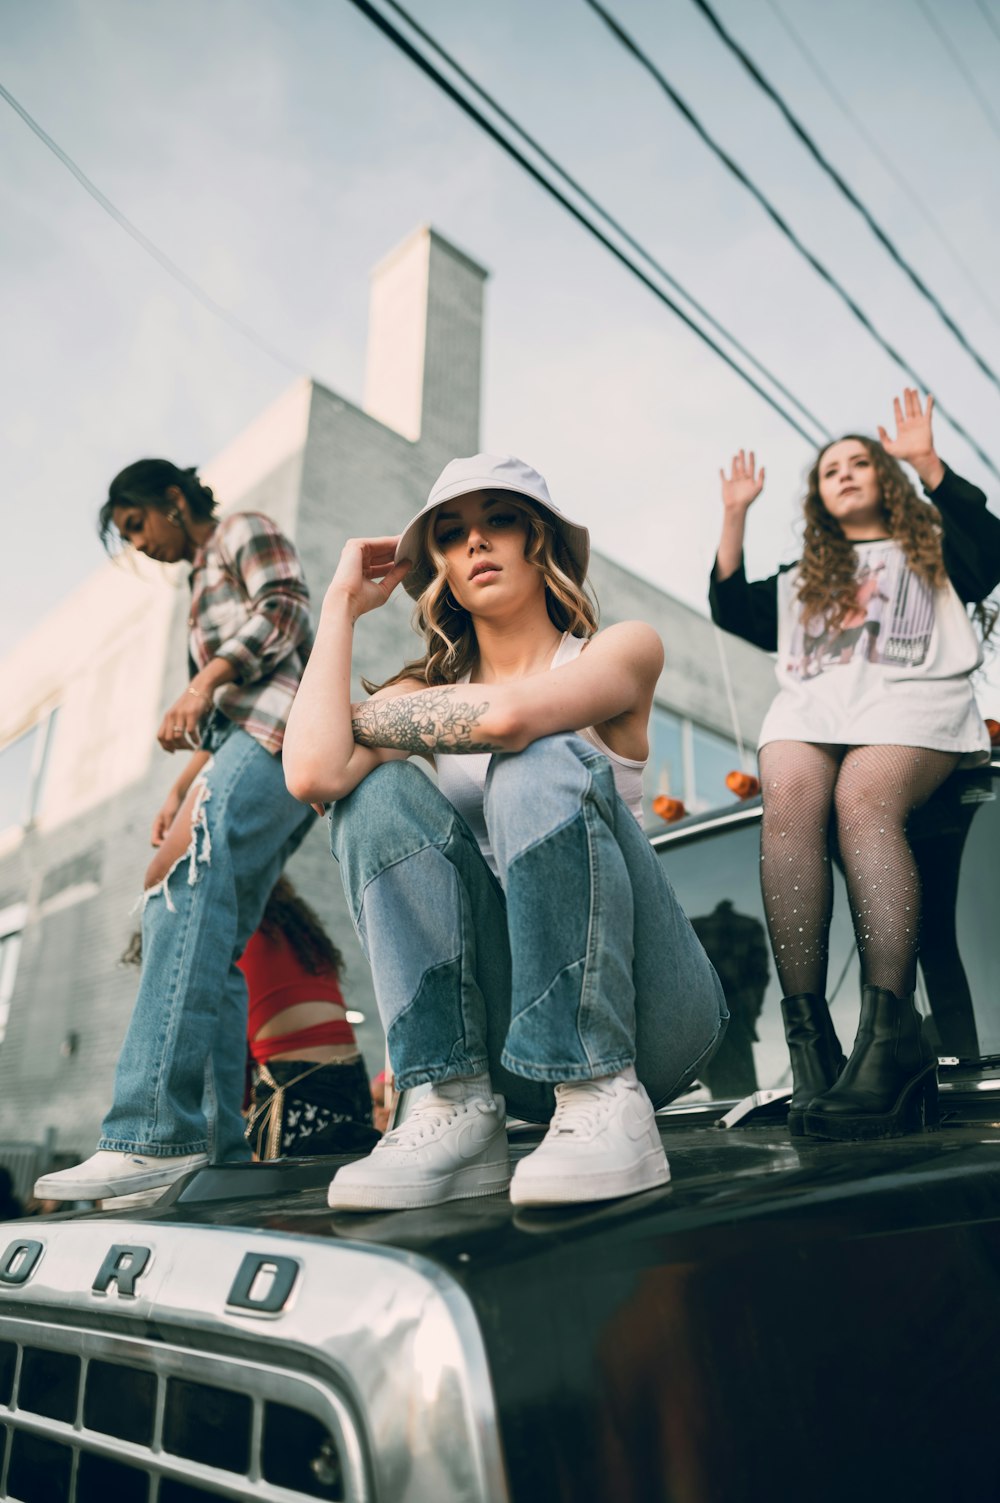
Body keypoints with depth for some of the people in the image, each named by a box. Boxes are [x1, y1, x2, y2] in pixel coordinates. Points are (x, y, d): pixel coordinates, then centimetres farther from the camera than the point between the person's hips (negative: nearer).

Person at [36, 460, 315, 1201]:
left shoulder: (245, 531, 13)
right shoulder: (204, 585, 36)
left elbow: (288, 609, -8)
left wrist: (205, 680, -17)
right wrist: (182, 791, 21)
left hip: (279, 732, -10)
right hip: (248, 742, 10)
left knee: (183, 898, -28)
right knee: (208, 942, -3)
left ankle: (157, 1130, -36)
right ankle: (215, 1148, -6)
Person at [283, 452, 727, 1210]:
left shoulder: (623, 648, 1)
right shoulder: (429, 691, 10)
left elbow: (509, 714, -23)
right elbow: (313, 772, -14)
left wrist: (360, 717, -6)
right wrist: (343, 602, -1)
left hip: (650, 1012, -3)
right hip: (515, 1029, 3)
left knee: (541, 762, -25)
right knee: (379, 790, -16)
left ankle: (607, 1102, -23)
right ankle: (460, 1109, -18)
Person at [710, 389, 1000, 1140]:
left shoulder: (932, 548, 28)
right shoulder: (801, 581, 35)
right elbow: (732, 611, 23)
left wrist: (928, 463, 3)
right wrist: (735, 516, 21)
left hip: (909, 699, -2)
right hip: (812, 706, 2)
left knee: (862, 795, -38)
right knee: (789, 798, -35)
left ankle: (891, 1029, -46)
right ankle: (808, 1036, -43)